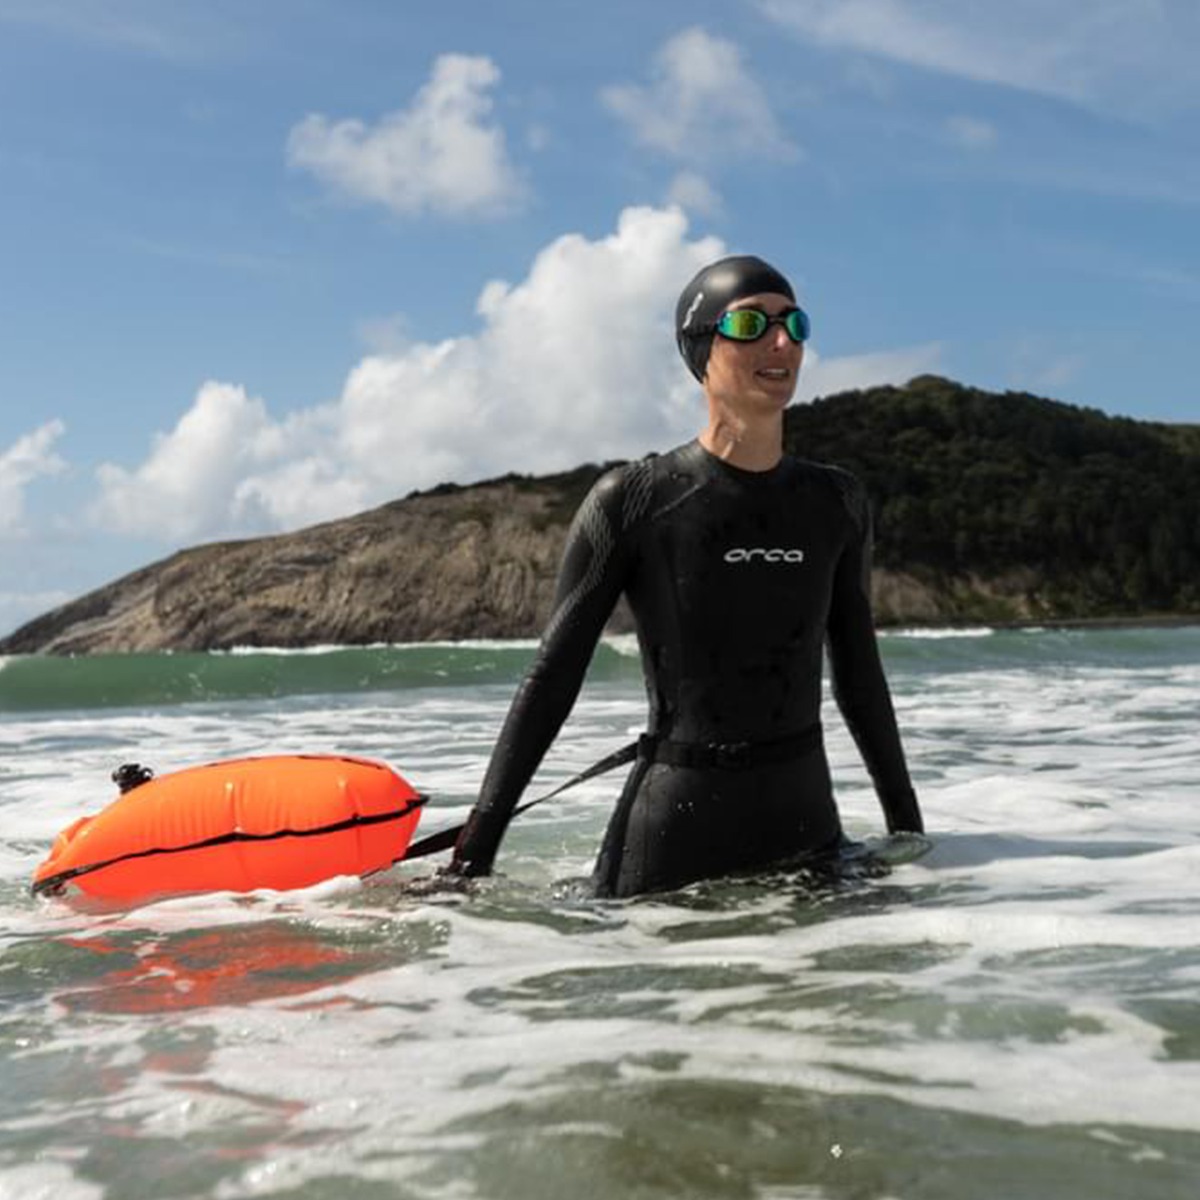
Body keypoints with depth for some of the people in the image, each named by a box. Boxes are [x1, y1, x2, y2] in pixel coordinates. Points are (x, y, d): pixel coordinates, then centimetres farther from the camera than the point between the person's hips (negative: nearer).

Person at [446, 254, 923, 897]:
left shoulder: (836, 504, 6)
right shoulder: (632, 502, -7)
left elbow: (859, 678, 15)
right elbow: (551, 680, -6)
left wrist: (908, 826, 18)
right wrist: (476, 848, -9)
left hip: (807, 828, 5)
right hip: (671, 840, -4)